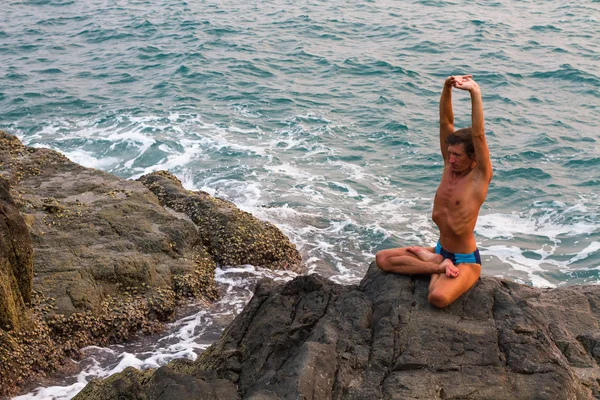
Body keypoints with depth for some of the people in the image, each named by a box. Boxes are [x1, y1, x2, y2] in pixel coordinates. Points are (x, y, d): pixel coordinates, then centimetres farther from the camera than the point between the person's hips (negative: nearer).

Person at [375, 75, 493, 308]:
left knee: (438, 297, -35)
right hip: (441, 250, 7)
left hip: (465, 261, -7)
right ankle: (438, 265, -8)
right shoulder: (450, 165, 1)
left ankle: (434, 263, -3)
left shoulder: (479, 178, -15)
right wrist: (447, 89, -20)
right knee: (382, 258, -5)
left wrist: (475, 93, -37)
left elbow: (478, 135, -29)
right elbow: (446, 122, -6)